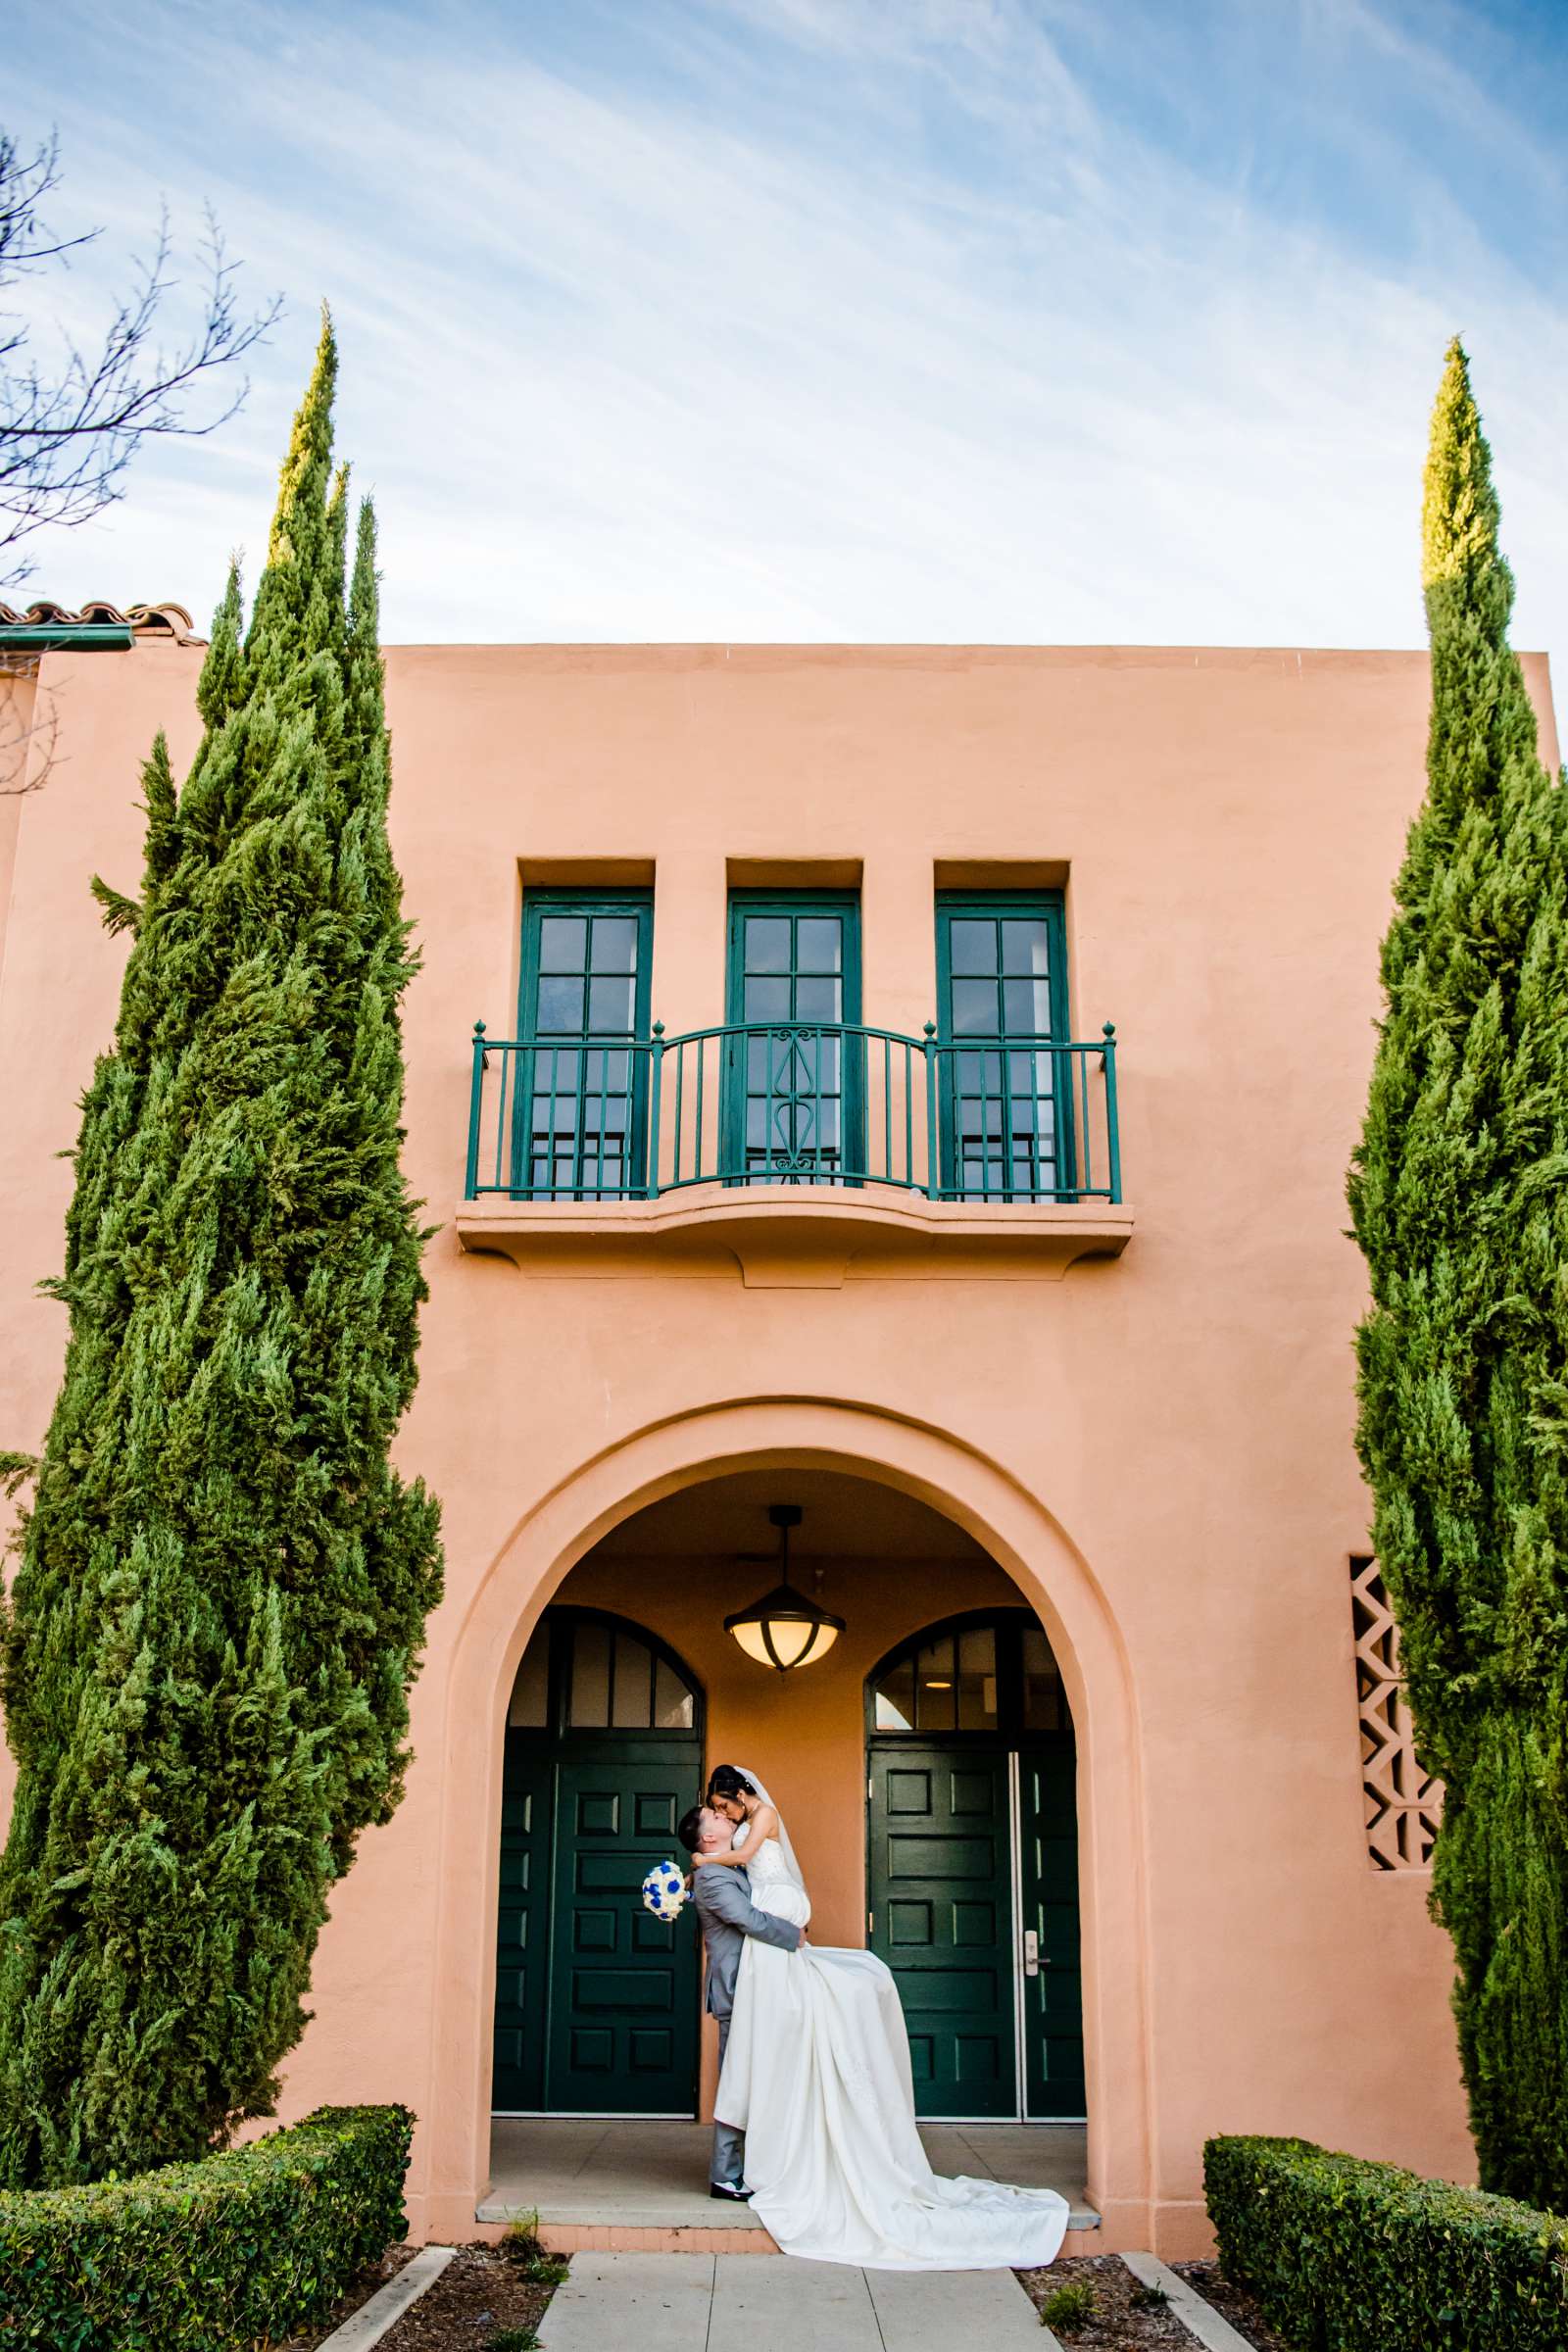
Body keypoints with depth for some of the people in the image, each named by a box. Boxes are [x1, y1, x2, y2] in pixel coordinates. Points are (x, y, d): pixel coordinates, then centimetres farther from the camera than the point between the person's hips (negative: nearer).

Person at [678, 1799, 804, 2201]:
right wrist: (795, 1935, -10)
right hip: (737, 1991, -10)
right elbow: (751, 1920, -23)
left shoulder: (731, 1870, 15)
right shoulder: (711, 1878, -16)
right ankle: (727, 2176, 0)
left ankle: (736, 2167, 19)